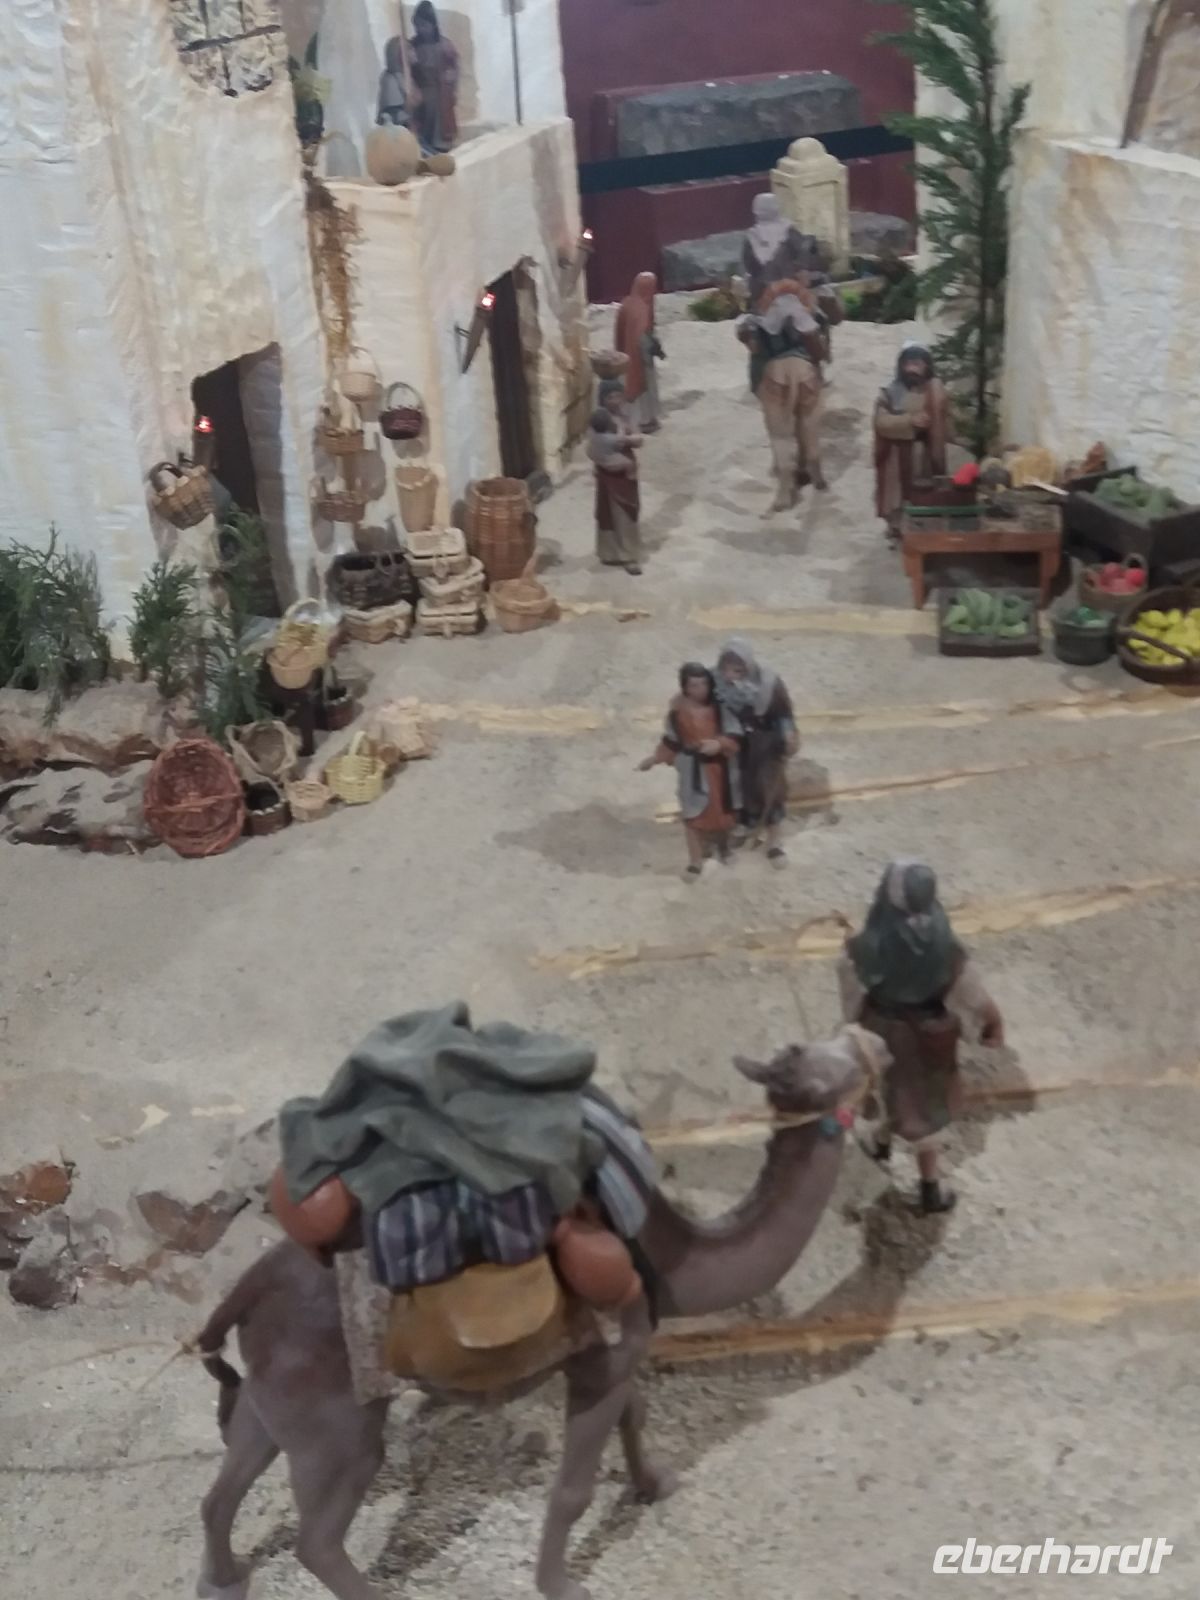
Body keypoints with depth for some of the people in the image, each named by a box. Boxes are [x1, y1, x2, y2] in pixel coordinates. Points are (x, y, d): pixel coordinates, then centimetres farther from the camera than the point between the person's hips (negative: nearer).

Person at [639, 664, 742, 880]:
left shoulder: (720, 706, -14)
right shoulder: (679, 710, -11)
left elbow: (734, 735, -16)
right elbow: (672, 740, 2)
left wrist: (719, 744, -34)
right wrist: (656, 758, 0)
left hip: (720, 767, 1)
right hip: (693, 768, 0)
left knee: (724, 810, 18)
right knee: (693, 814, 1)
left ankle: (723, 846, 47)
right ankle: (696, 862, 16)